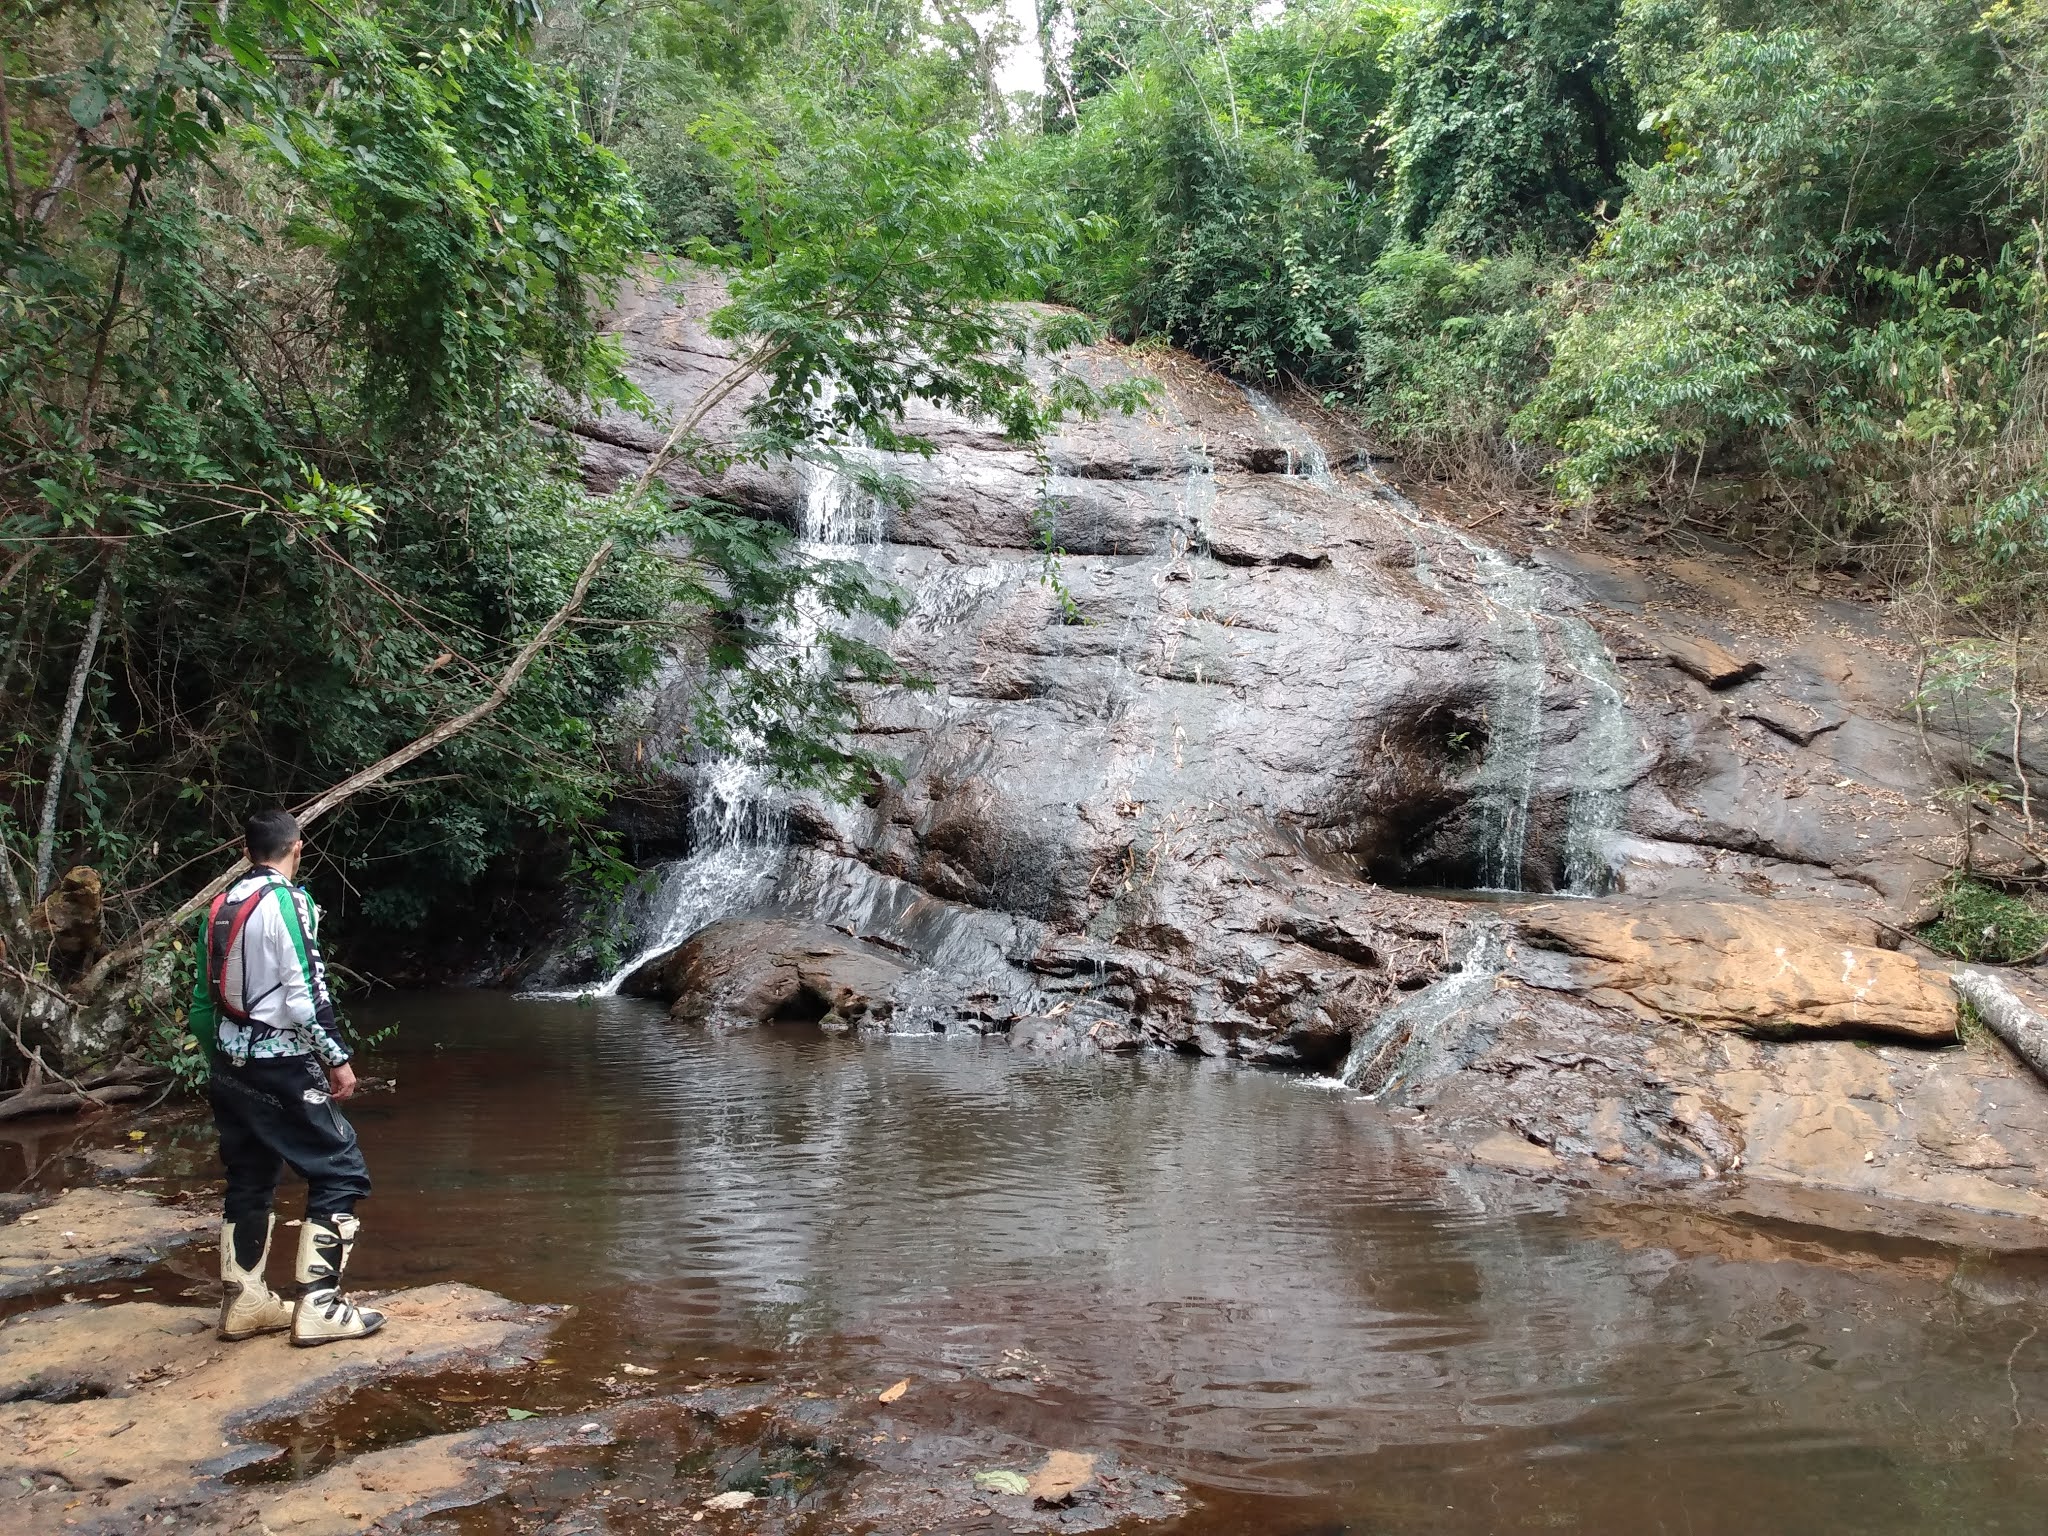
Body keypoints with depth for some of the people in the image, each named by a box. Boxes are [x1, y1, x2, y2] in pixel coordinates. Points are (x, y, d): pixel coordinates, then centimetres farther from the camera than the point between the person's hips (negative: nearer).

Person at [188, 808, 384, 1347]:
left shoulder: (220, 907, 10)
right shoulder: (287, 902, -13)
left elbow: (202, 999, 14)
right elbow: (305, 993, -18)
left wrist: (220, 1059, 23)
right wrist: (337, 1059, -11)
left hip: (232, 1065, 8)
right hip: (281, 1066, -8)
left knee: (249, 1179, 16)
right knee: (339, 1171, -1)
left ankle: (244, 1303, 22)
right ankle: (319, 1307, -3)